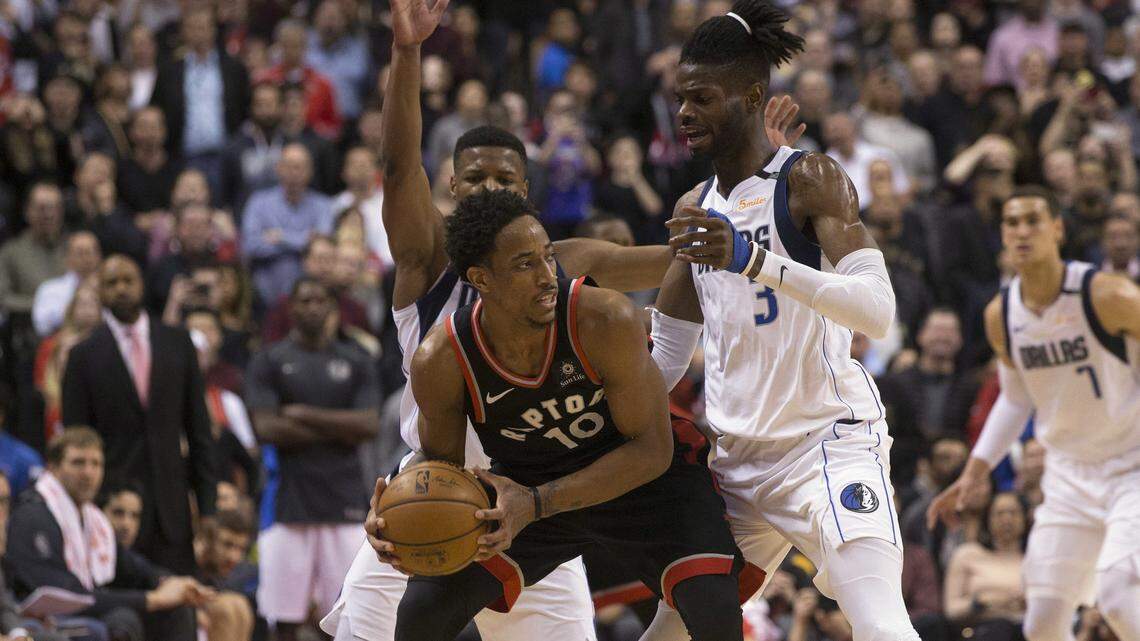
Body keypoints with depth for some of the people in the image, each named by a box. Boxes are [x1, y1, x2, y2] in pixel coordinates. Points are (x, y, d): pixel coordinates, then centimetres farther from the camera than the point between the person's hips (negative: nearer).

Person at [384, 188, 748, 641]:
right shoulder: (439, 361, -24)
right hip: (524, 487, 2)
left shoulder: (606, 321, -32)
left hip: (639, 478, -2)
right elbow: (441, 466, -5)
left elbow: (651, 451, -25)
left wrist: (537, 504, -35)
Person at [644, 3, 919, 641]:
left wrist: (752, 259, -34)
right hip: (739, 457, 8)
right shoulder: (696, 209, 13)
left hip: (829, 438, -8)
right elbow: (667, 354, 23)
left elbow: (878, 311, -25)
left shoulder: (810, 179, -10)